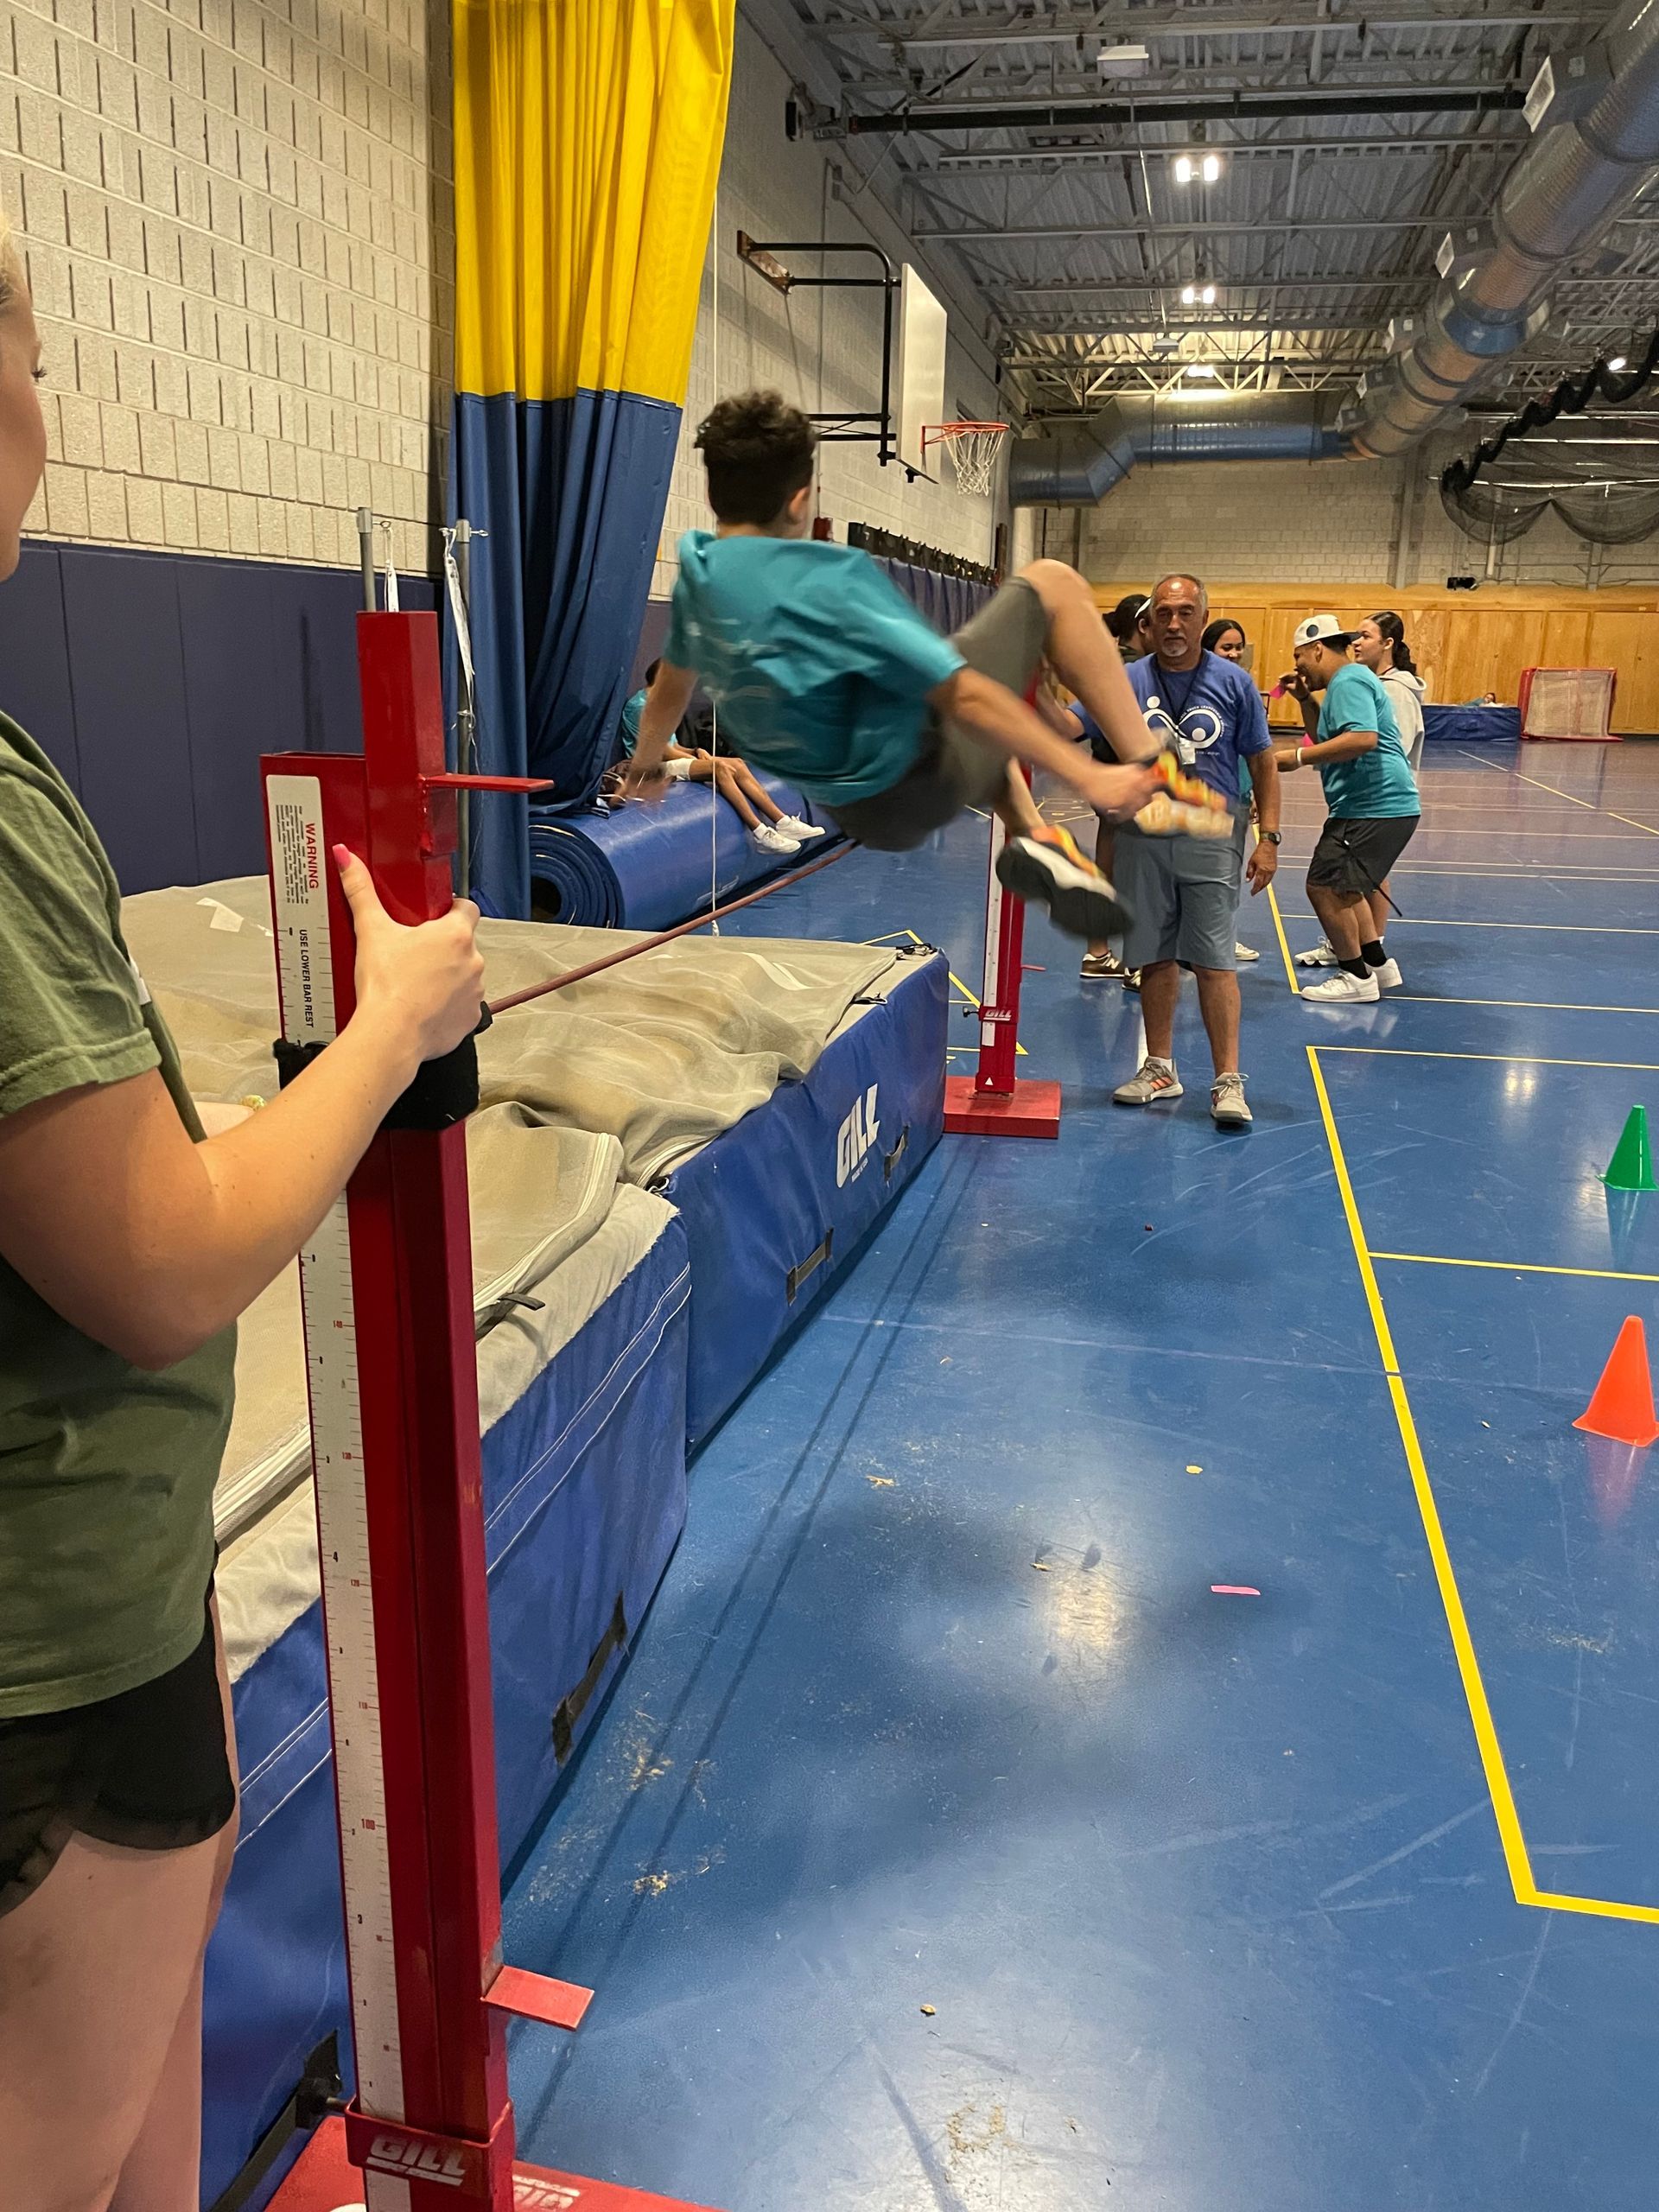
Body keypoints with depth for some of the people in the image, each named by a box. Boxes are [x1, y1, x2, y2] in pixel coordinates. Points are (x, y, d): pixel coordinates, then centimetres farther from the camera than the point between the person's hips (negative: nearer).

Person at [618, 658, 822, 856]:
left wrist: (696, 751, 0)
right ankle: (760, 833, -35)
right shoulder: (639, 707, -9)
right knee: (719, 767, -30)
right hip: (655, 767, -9)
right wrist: (696, 757, -8)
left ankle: (783, 823, -17)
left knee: (737, 765, -9)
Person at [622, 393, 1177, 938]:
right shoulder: (824, 582, -24)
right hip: (919, 780, -8)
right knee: (1051, 582, 2)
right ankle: (1148, 771, 2)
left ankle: (1029, 836, 14)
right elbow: (963, 696, -25)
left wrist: (646, 765, 38)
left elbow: (671, 687, 18)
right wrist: (1086, 776, -20)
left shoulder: (695, 576, -1)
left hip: (860, 813, 8)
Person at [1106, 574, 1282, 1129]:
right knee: (1155, 959, 10)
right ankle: (1160, 1069, 23)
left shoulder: (1234, 683, 0)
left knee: (1214, 961, -5)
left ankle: (1227, 1081, 0)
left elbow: (1263, 764, 4)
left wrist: (1268, 839, -3)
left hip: (1212, 839, -2)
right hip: (1143, 838, 2)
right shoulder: (1125, 682, 3)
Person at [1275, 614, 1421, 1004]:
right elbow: (1327, 738, 33)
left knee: (1325, 886, -8)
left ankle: (1357, 978, 1)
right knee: (1346, 887, 22)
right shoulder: (1348, 681, 21)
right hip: (1386, 805, 12)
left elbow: (1363, 738, -29)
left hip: (1374, 807, -12)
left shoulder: (1348, 682, -13)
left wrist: (1298, 757, -27)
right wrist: (1305, 698, 20)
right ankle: (1378, 964, 28)